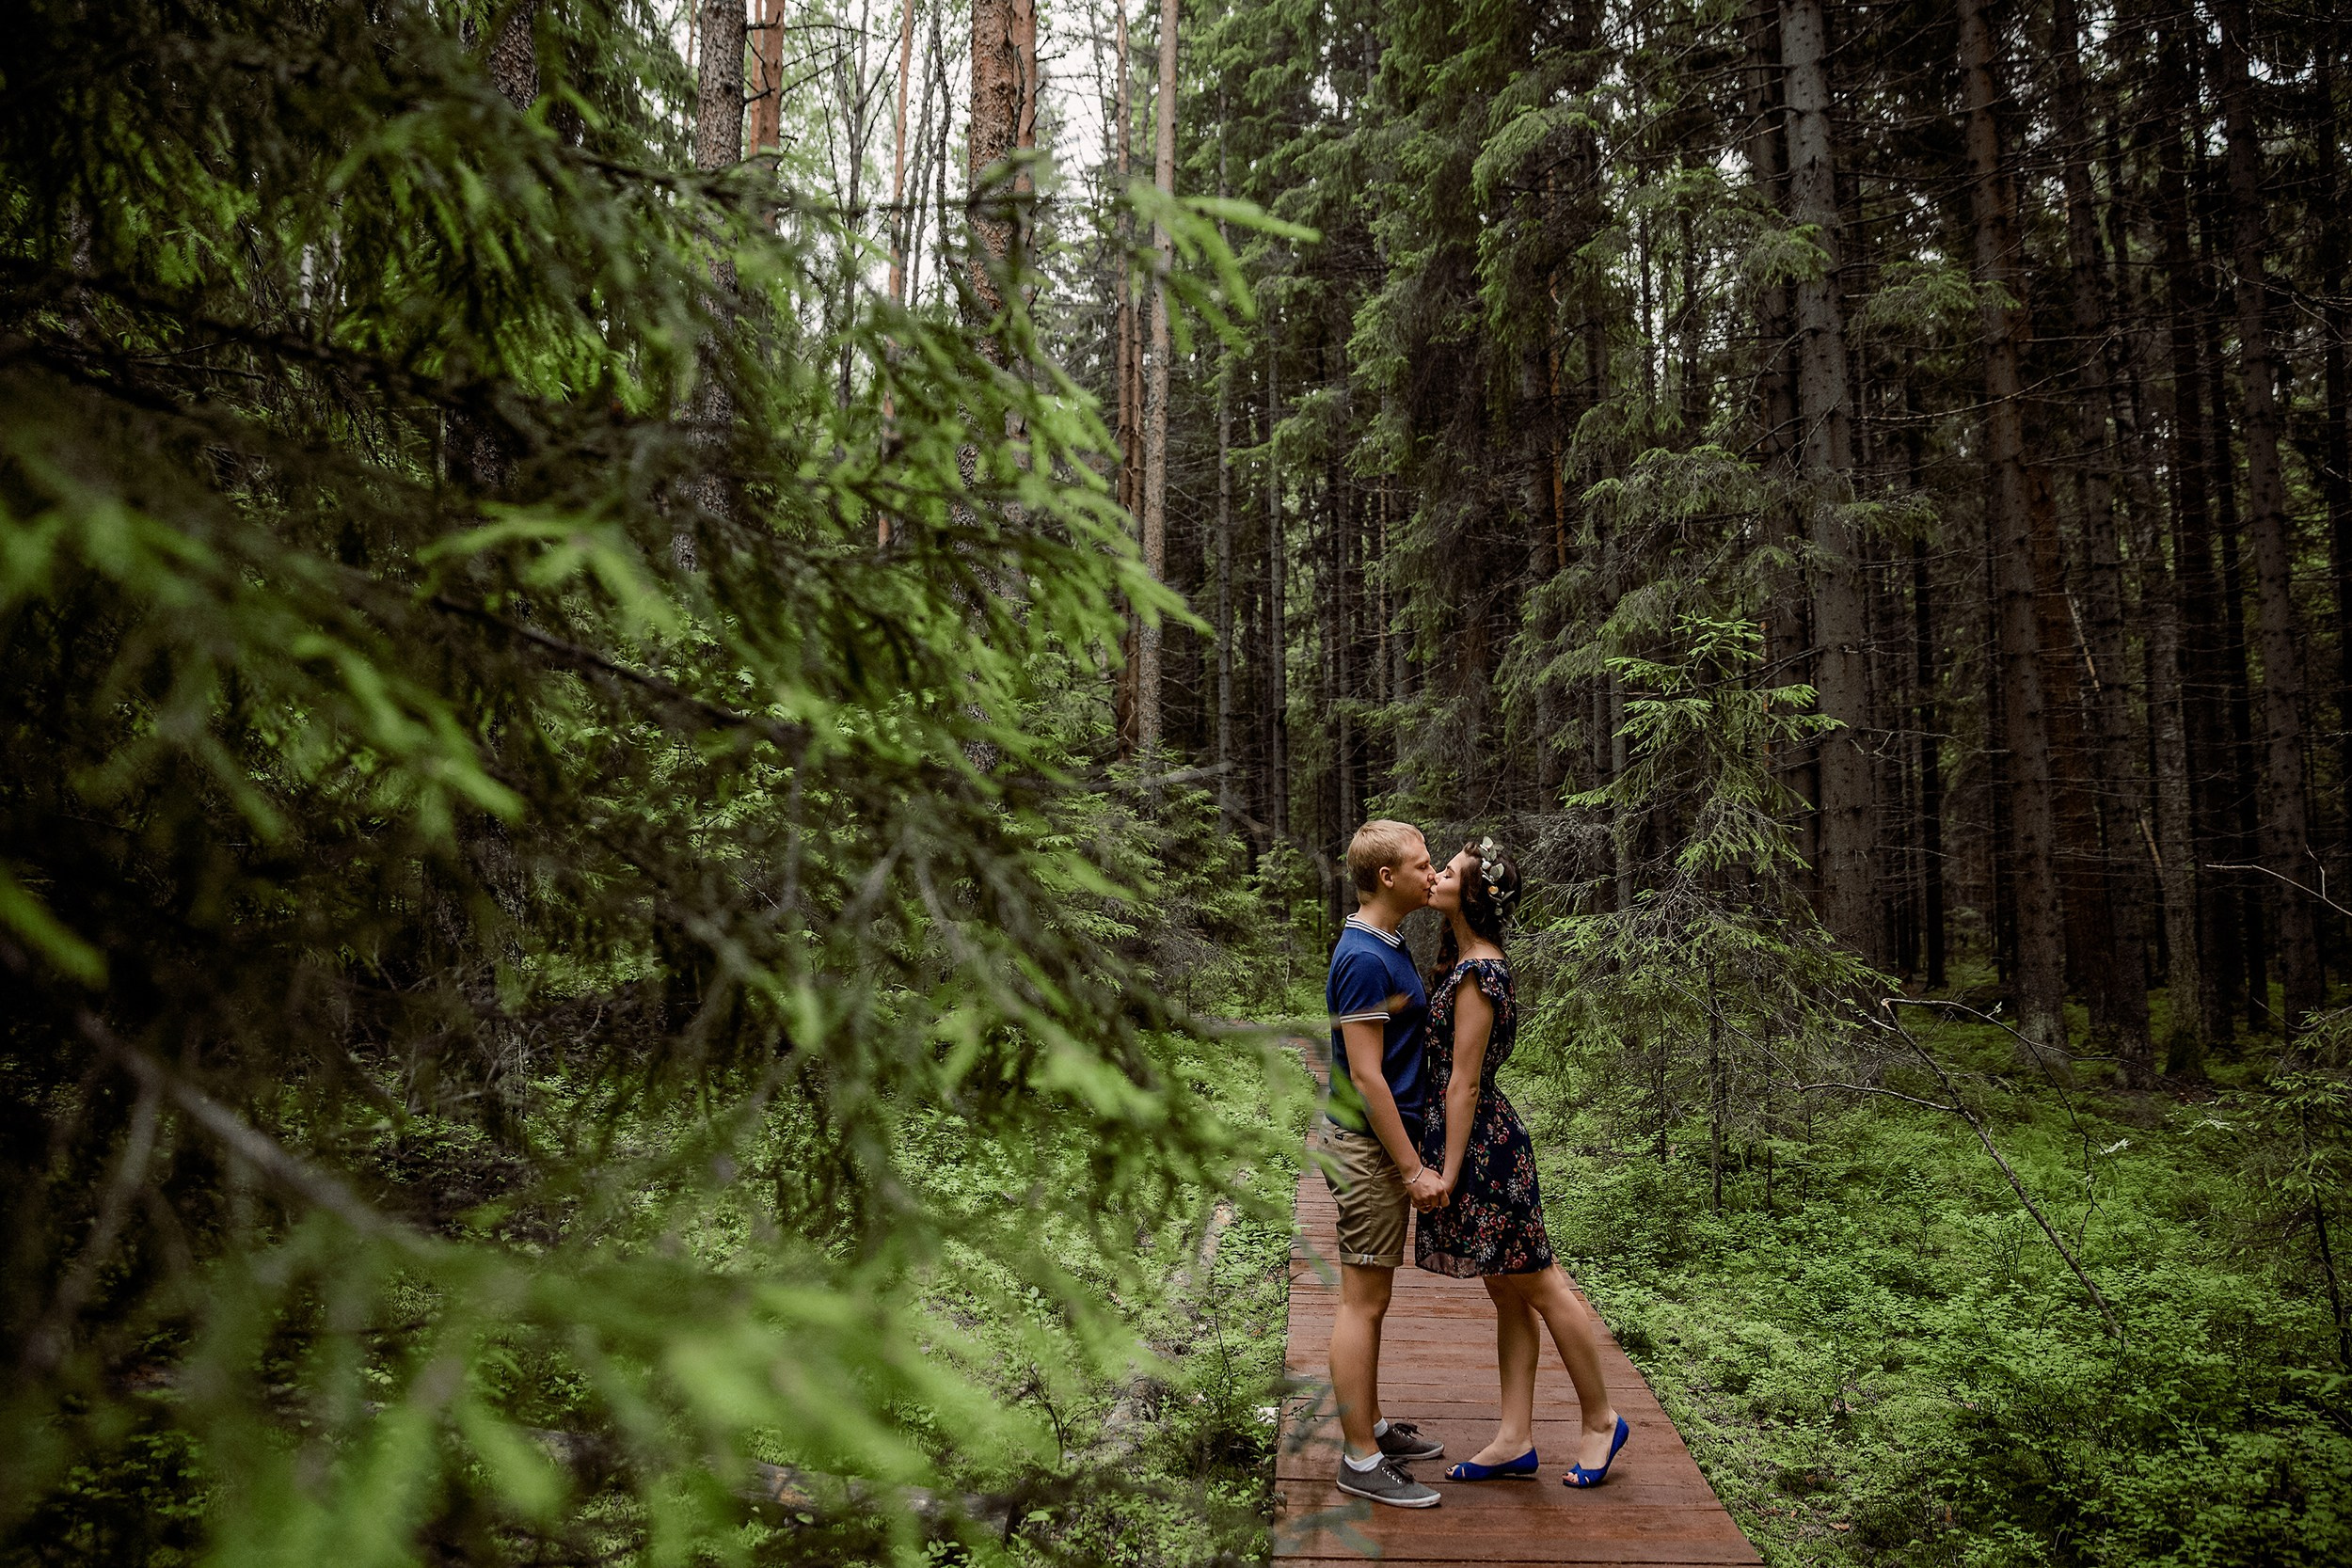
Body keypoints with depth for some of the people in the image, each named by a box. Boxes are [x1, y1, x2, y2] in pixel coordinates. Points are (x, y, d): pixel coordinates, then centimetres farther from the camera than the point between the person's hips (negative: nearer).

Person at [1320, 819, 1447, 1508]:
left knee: (1370, 1298, 19)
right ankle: (1361, 1462, 9)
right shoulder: (1365, 958, -21)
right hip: (1368, 1146, -10)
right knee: (1363, 1302, -1)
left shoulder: (1386, 946, 10)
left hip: (1375, 1141, 10)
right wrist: (1413, 1169, -18)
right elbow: (1367, 1076, -23)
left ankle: (1371, 1426, 32)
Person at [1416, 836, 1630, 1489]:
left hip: (1480, 1144, -10)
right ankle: (1515, 1439, 22)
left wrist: (1448, 1171, -16)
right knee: (1508, 1293, 13)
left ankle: (1601, 1420, 21)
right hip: (1481, 1138, 10)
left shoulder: (1476, 974, -20)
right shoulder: (1468, 961, 9)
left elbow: (1463, 1083, -19)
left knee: (1536, 1286, 5)